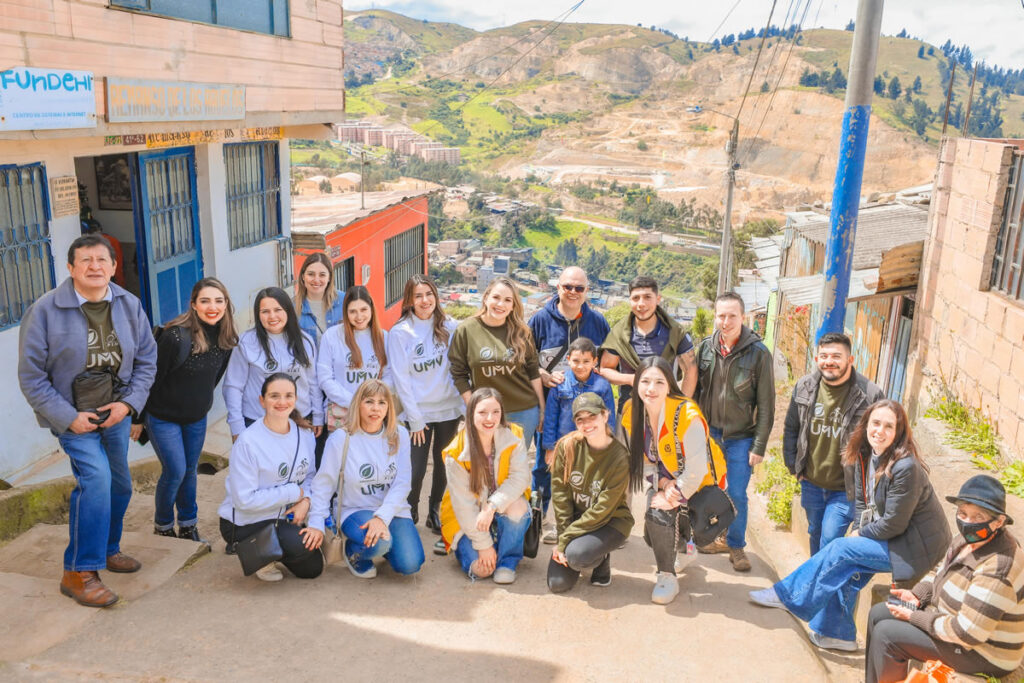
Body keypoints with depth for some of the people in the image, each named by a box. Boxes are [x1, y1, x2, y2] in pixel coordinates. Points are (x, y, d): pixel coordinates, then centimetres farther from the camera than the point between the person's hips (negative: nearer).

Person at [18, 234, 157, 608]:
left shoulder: (129, 305, -3)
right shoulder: (45, 310, -14)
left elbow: (147, 358, 4)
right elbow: (31, 376, -10)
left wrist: (128, 402, -9)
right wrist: (68, 417, -15)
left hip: (116, 411, 5)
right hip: (73, 415, -5)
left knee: (119, 484, 15)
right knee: (96, 478, -20)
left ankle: (107, 549, 41)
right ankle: (78, 573, -7)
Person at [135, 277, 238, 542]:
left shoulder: (227, 338, -8)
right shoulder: (175, 337, -27)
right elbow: (151, 378, -18)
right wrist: (137, 418, -11)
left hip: (197, 417, 5)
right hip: (163, 417, -5)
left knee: (190, 470, 15)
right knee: (175, 471, -1)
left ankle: (188, 524, 32)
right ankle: (162, 524, 23)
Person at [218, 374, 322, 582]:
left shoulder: (304, 433, -4)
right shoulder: (248, 442, -23)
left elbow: (309, 476, 6)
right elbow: (245, 500, -24)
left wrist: (305, 500, -16)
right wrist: (295, 492, -21)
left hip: (282, 517, 7)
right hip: (244, 523, -7)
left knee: (312, 568, 10)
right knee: (302, 545, -28)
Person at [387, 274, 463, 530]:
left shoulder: (448, 326, -1)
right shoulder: (400, 332, -8)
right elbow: (401, 379, -8)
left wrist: (465, 404, -2)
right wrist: (415, 419, -9)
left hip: (449, 408, 3)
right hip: (418, 413, -2)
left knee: (444, 464, 12)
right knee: (416, 469, 1)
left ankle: (435, 511, 33)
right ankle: (410, 513, 27)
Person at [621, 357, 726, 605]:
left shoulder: (687, 415, -30)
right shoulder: (631, 412, -12)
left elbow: (696, 470, -25)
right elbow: (642, 458, -2)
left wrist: (674, 495, -20)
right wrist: (662, 483, -16)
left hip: (697, 483, -5)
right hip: (663, 480, 5)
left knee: (659, 514, -25)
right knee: (654, 535, -5)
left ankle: (667, 577, -1)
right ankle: (679, 548, 34)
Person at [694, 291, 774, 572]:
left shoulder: (758, 353, -11)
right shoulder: (706, 348, -1)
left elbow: (766, 405, -8)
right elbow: (695, 391, 6)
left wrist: (759, 446, -9)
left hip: (740, 437, -3)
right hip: (708, 433, 3)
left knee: (736, 495, 1)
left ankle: (736, 545, 22)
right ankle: (716, 537, 31)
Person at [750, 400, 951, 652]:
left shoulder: (906, 468, -28)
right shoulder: (865, 456, -1)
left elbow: (893, 524, -22)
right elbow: (862, 502, 9)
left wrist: (859, 535, -8)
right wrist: (859, 533, -7)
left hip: (915, 546, -8)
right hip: (891, 536, 8)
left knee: (840, 549, -13)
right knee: (847, 568, -5)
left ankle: (786, 595, -2)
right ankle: (837, 632, 10)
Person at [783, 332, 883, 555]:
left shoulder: (870, 394, -17)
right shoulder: (804, 386, -3)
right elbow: (791, 429, 10)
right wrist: (793, 466, 8)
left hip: (845, 489, -5)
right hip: (811, 483, 5)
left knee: (829, 542, -9)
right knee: (815, 535, 21)